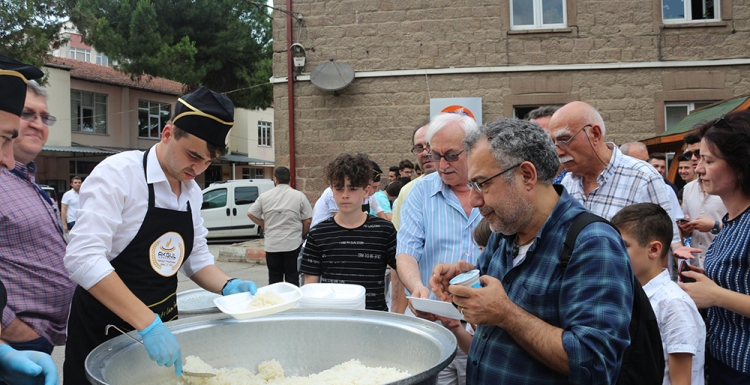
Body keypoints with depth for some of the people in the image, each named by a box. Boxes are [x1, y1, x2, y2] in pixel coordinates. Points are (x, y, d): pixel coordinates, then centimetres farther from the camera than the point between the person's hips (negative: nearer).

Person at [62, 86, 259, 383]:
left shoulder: (192, 191, 3)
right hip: (104, 328, -6)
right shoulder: (118, 174, -18)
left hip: (160, 325, 7)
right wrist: (147, 323, -33)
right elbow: (83, 258, -28)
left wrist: (228, 286, -9)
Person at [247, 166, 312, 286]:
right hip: (293, 244, -1)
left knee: (274, 278, 11)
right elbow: (308, 220, -3)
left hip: (272, 245, 2)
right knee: (292, 278, 5)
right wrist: (302, 234, 13)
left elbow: (250, 214, 5)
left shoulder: (264, 196, 1)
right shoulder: (299, 196, -4)